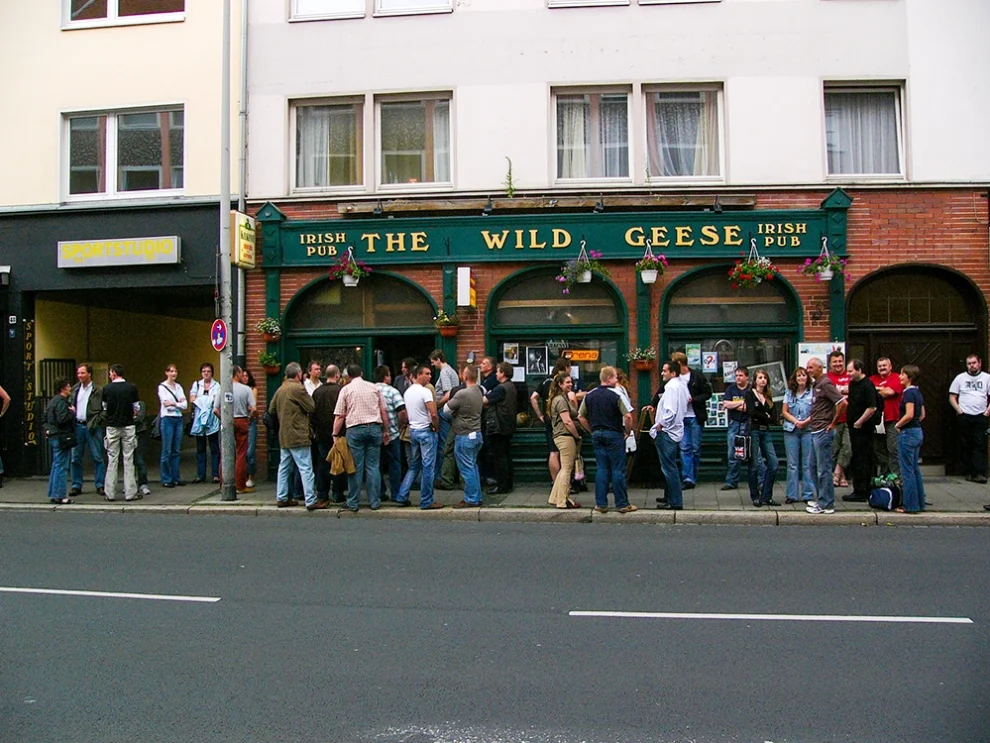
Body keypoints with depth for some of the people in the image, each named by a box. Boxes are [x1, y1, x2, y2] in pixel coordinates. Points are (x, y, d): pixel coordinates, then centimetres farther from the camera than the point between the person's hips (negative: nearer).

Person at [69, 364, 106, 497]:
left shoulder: (98, 390, -1)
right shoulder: (74, 389, 12)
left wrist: (97, 421, -13)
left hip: (92, 427, -4)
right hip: (77, 426, 4)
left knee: (97, 457, -1)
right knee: (75, 458, 6)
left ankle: (99, 485, 6)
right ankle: (76, 486, 15)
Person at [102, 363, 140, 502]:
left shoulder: (107, 389, -3)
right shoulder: (131, 388, -4)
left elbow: (104, 406, 9)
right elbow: (136, 408, 4)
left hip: (112, 426, 0)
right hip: (128, 426, 0)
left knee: (112, 459, 7)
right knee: (128, 459, 3)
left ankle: (110, 493, 10)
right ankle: (130, 492, 3)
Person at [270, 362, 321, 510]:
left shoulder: (280, 390, 9)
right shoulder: (298, 388, -14)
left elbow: (271, 410, 14)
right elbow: (311, 408, -10)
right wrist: (307, 395, 4)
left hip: (283, 436, 8)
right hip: (298, 435, -8)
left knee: (284, 467, 15)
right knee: (306, 469, -6)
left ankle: (281, 498, 19)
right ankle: (311, 501, -6)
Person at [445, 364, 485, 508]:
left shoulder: (462, 394, -20)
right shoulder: (479, 391, 7)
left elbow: (446, 409, -12)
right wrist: (458, 411, 12)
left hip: (464, 436, -9)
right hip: (476, 434, 9)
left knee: (467, 469, 0)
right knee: (473, 467, 16)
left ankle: (471, 500, 6)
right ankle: (477, 497, 22)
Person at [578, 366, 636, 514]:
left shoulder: (589, 395, 5)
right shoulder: (616, 395, -12)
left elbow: (581, 417, 8)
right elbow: (627, 416, -18)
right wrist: (628, 431, -3)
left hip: (597, 435, 5)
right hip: (614, 435, -5)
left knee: (602, 469, 9)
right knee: (618, 470, 2)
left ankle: (601, 504, 10)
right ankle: (622, 504, 7)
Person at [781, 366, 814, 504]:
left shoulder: (813, 392, 1)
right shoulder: (789, 393, 10)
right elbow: (784, 412, 7)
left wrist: (805, 422, -16)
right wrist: (796, 421, -7)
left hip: (808, 430, -2)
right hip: (791, 430, 2)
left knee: (807, 464, 0)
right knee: (792, 464, 3)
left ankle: (808, 495, 7)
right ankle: (792, 495, 7)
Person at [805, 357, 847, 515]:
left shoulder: (825, 383, -13)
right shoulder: (816, 384, 16)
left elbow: (843, 403, -22)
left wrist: (833, 422, -15)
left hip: (823, 431, -10)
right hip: (815, 431, 10)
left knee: (823, 468, -4)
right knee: (814, 467, 16)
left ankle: (826, 505, 2)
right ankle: (823, 500, 25)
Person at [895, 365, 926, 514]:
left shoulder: (909, 393, -16)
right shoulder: (917, 392, 12)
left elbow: (909, 414, -25)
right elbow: (922, 415, 20)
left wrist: (898, 425, -11)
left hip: (908, 434, -9)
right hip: (918, 432, 9)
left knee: (907, 470, -3)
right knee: (915, 469, 16)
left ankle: (910, 505, 2)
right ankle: (919, 503, 21)